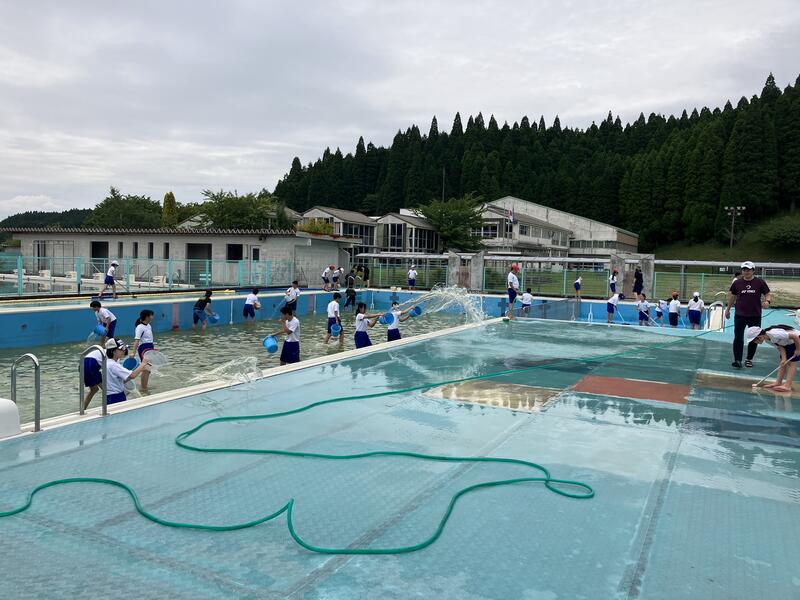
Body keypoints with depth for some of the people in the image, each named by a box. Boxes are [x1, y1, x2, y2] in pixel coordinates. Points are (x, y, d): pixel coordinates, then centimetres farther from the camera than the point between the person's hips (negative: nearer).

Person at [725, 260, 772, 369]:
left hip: (755, 316, 0)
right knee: (738, 338, -6)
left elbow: (768, 294, 4)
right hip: (740, 315, 0)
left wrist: (767, 301, -18)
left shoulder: (760, 282, -1)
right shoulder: (737, 283, 3)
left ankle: (749, 359, 24)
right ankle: (737, 360, -3)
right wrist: (728, 309, 18)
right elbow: (732, 296, 14)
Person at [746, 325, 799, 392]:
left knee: (791, 362, -11)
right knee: (782, 362, 7)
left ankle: (787, 385, -14)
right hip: (787, 343, 9)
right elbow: (780, 347, -8)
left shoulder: (775, 334, -37)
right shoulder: (767, 339, -9)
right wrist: (784, 359, -21)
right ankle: (778, 383, 10)